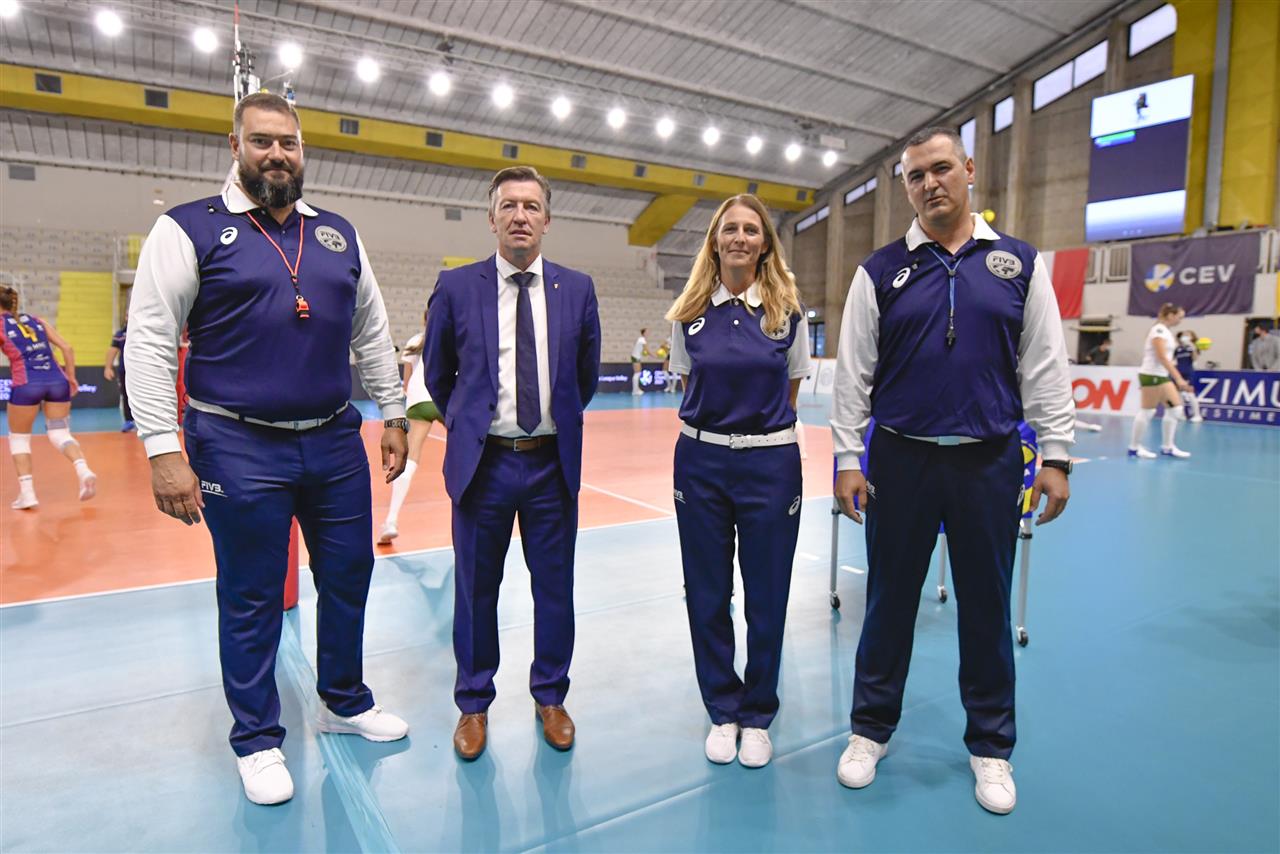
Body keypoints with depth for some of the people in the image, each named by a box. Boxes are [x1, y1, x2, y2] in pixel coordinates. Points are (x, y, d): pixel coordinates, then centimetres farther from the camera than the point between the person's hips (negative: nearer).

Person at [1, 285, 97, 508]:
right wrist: (71, 378, 17)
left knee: (18, 437, 15)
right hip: (57, 379, 3)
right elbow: (67, 349, 11)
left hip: (27, 383, -3)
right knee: (60, 433, 9)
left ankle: (26, 492, 8)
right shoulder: (36, 320, 18)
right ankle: (84, 471, -18)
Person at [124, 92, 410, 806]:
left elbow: (372, 333, 14)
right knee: (252, 598, 8)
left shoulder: (339, 235, 10)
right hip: (239, 448, -4)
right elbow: (149, 340, -7)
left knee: (349, 577, 13)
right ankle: (258, 738, 29)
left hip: (336, 441, 4)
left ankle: (345, 701, 36)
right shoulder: (191, 229, -2)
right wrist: (165, 449, -14)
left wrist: (394, 415, 11)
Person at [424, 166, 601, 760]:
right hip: (483, 463, -1)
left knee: (555, 589, 12)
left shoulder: (577, 289, 1)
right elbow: (437, 373, 10)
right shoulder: (456, 287, -2)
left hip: (553, 464, 1)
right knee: (475, 591, 12)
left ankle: (550, 698, 33)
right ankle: (473, 704, 32)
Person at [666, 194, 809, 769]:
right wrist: (714, 430, 7)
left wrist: (761, 428, 6)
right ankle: (722, 711, 29)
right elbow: (689, 387, 11)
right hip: (701, 462, 2)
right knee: (707, 594, 9)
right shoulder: (690, 312, 3)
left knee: (766, 596, 8)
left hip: (770, 463, -1)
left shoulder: (787, 311, 0)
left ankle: (757, 715, 29)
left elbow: (790, 389, 7)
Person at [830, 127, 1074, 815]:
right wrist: (847, 459, -3)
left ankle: (991, 746, 31)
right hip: (900, 460, 0)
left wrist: (1056, 456, 1)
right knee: (890, 598, 9)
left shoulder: (1020, 263, 6)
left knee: (987, 604, 11)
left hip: (989, 461, 1)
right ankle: (871, 728, 29)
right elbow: (853, 371, 1)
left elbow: (1045, 368, 6)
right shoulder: (881, 270, 3)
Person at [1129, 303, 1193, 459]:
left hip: (1162, 376, 10)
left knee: (1175, 408, 6)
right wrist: (1179, 379, -25)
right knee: (1147, 411, -5)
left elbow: (1167, 358, 16)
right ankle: (1134, 448, 3)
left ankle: (1167, 447, 12)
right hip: (1151, 375, -10)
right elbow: (1162, 357, -22)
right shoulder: (1159, 330, -13)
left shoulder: (1166, 332, 16)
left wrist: (1179, 379, 14)